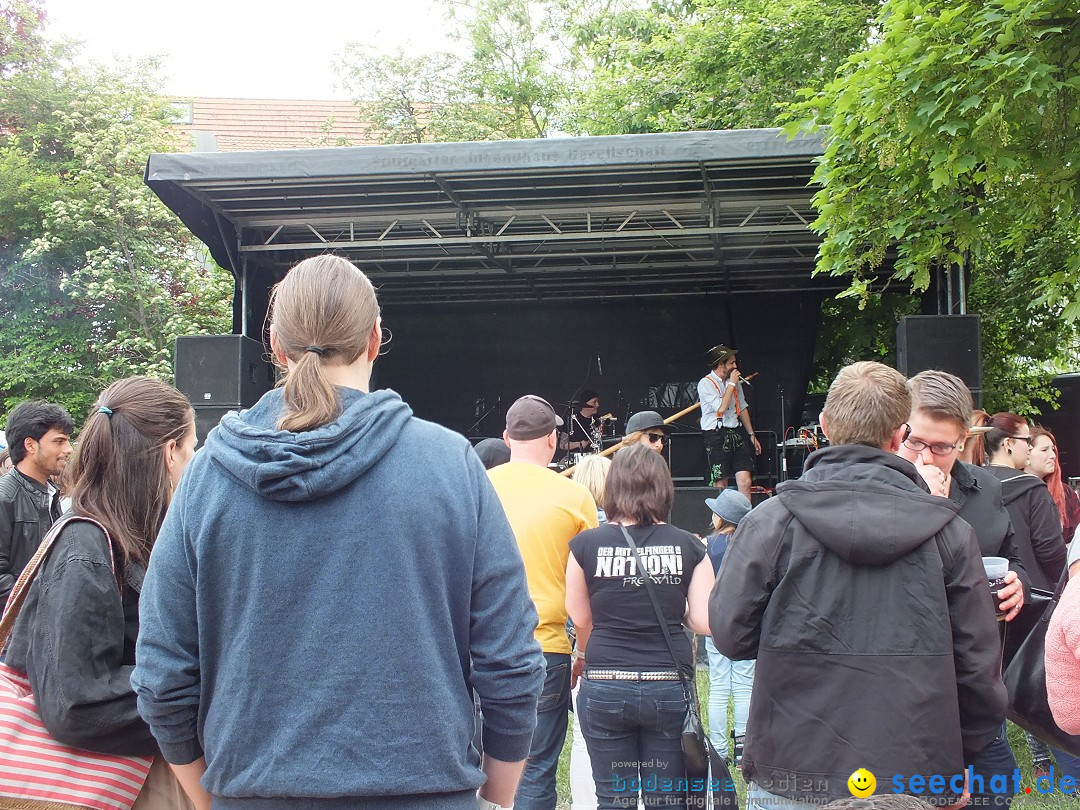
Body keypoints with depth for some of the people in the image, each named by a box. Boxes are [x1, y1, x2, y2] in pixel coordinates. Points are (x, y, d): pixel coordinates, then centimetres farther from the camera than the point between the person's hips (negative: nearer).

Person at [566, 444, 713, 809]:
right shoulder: (689, 547, -1)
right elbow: (706, 622, -3)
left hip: (604, 687, 0)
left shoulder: (585, 545, -4)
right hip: (669, 687, 1)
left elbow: (580, 618, 4)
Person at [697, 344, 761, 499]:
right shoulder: (706, 383, -7)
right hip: (717, 435, -5)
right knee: (720, 485, -1)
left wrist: (752, 434, 21)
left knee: (745, 481, -5)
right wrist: (731, 383, -10)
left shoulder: (735, 382, 15)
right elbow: (721, 408, -18)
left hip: (737, 434, 6)